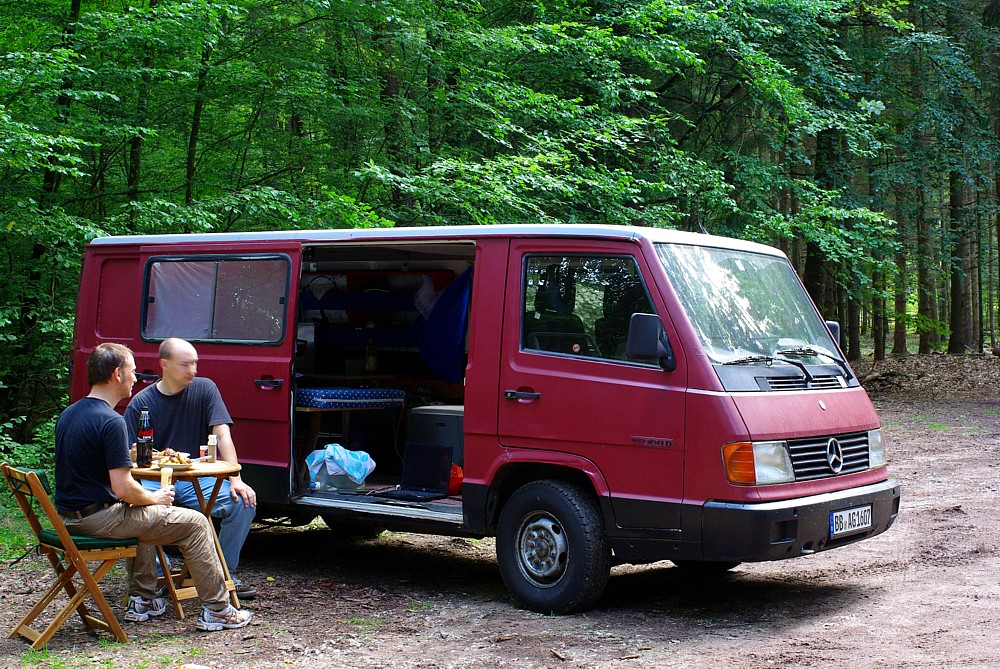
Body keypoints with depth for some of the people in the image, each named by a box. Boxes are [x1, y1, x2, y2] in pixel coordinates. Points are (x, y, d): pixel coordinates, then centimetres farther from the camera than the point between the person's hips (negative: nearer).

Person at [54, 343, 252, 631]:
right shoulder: (110, 421, -20)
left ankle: (141, 600, 32)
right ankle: (217, 610, 5)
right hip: (98, 518, -10)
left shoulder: (68, 414, 10)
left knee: (145, 513, 36)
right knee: (195, 523, 0)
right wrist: (155, 498, -3)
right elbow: (124, 489, -23)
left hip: (69, 516, 10)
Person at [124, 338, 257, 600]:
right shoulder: (141, 402, 1)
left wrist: (235, 479, -17)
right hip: (156, 480, -1)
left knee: (244, 502, -23)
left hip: (199, 479, 1)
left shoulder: (205, 388, 3)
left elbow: (222, 434, -5)